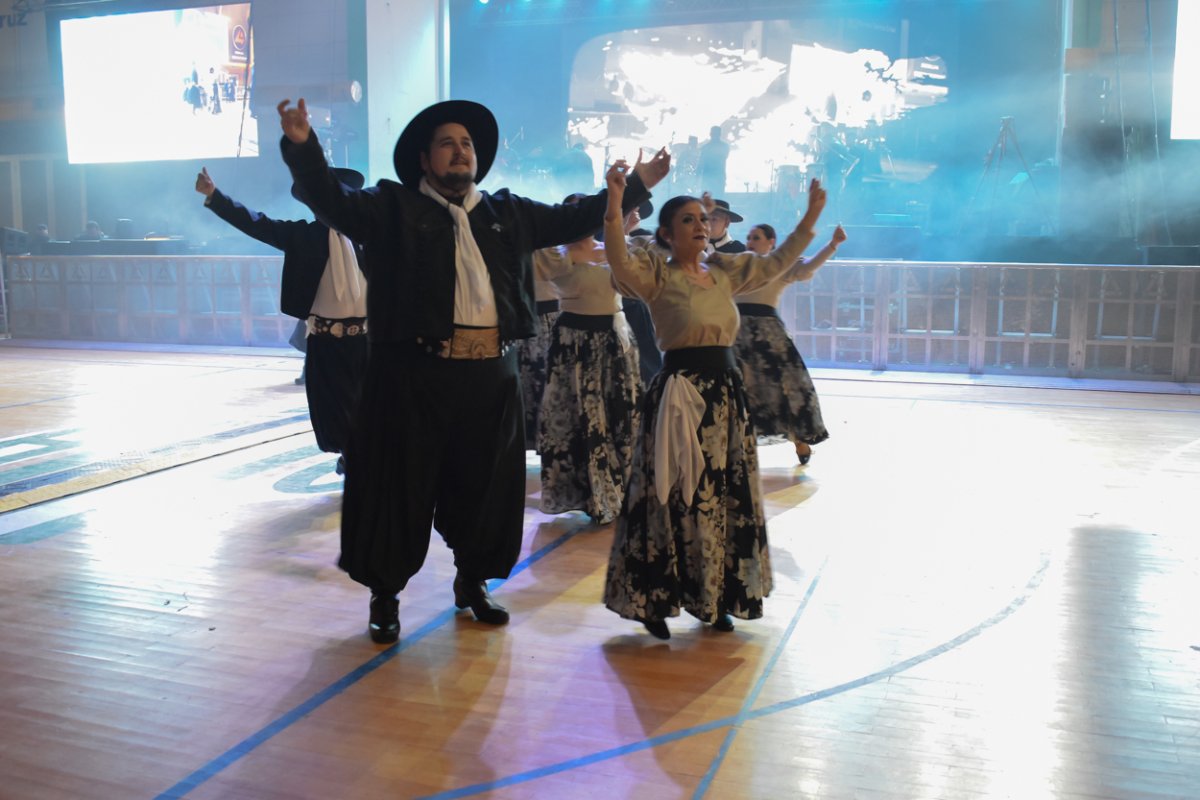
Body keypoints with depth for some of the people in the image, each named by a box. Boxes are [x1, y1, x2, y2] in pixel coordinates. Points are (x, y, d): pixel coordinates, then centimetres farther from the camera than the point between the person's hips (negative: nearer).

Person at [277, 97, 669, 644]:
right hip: (415, 373, -4)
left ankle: (472, 582, 33)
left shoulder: (509, 212, 17)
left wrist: (636, 186, 23)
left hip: (492, 375, 4)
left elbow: (573, 219, 23)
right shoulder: (393, 207, 4)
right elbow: (332, 200, -7)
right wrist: (302, 146, -24)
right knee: (402, 485, 4)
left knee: (484, 483, 13)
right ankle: (385, 595, 21)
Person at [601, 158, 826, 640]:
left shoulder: (725, 270, 12)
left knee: (726, 497, 12)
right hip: (680, 394, -7)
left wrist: (810, 219, 15)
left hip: (726, 392, 7)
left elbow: (778, 262, 21)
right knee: (675, 497, -1)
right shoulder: (657, 275, -7)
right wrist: (615, 201, -37)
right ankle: (654, 601, 13)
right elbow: (619, 259, -26)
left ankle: (714, 598, 26)